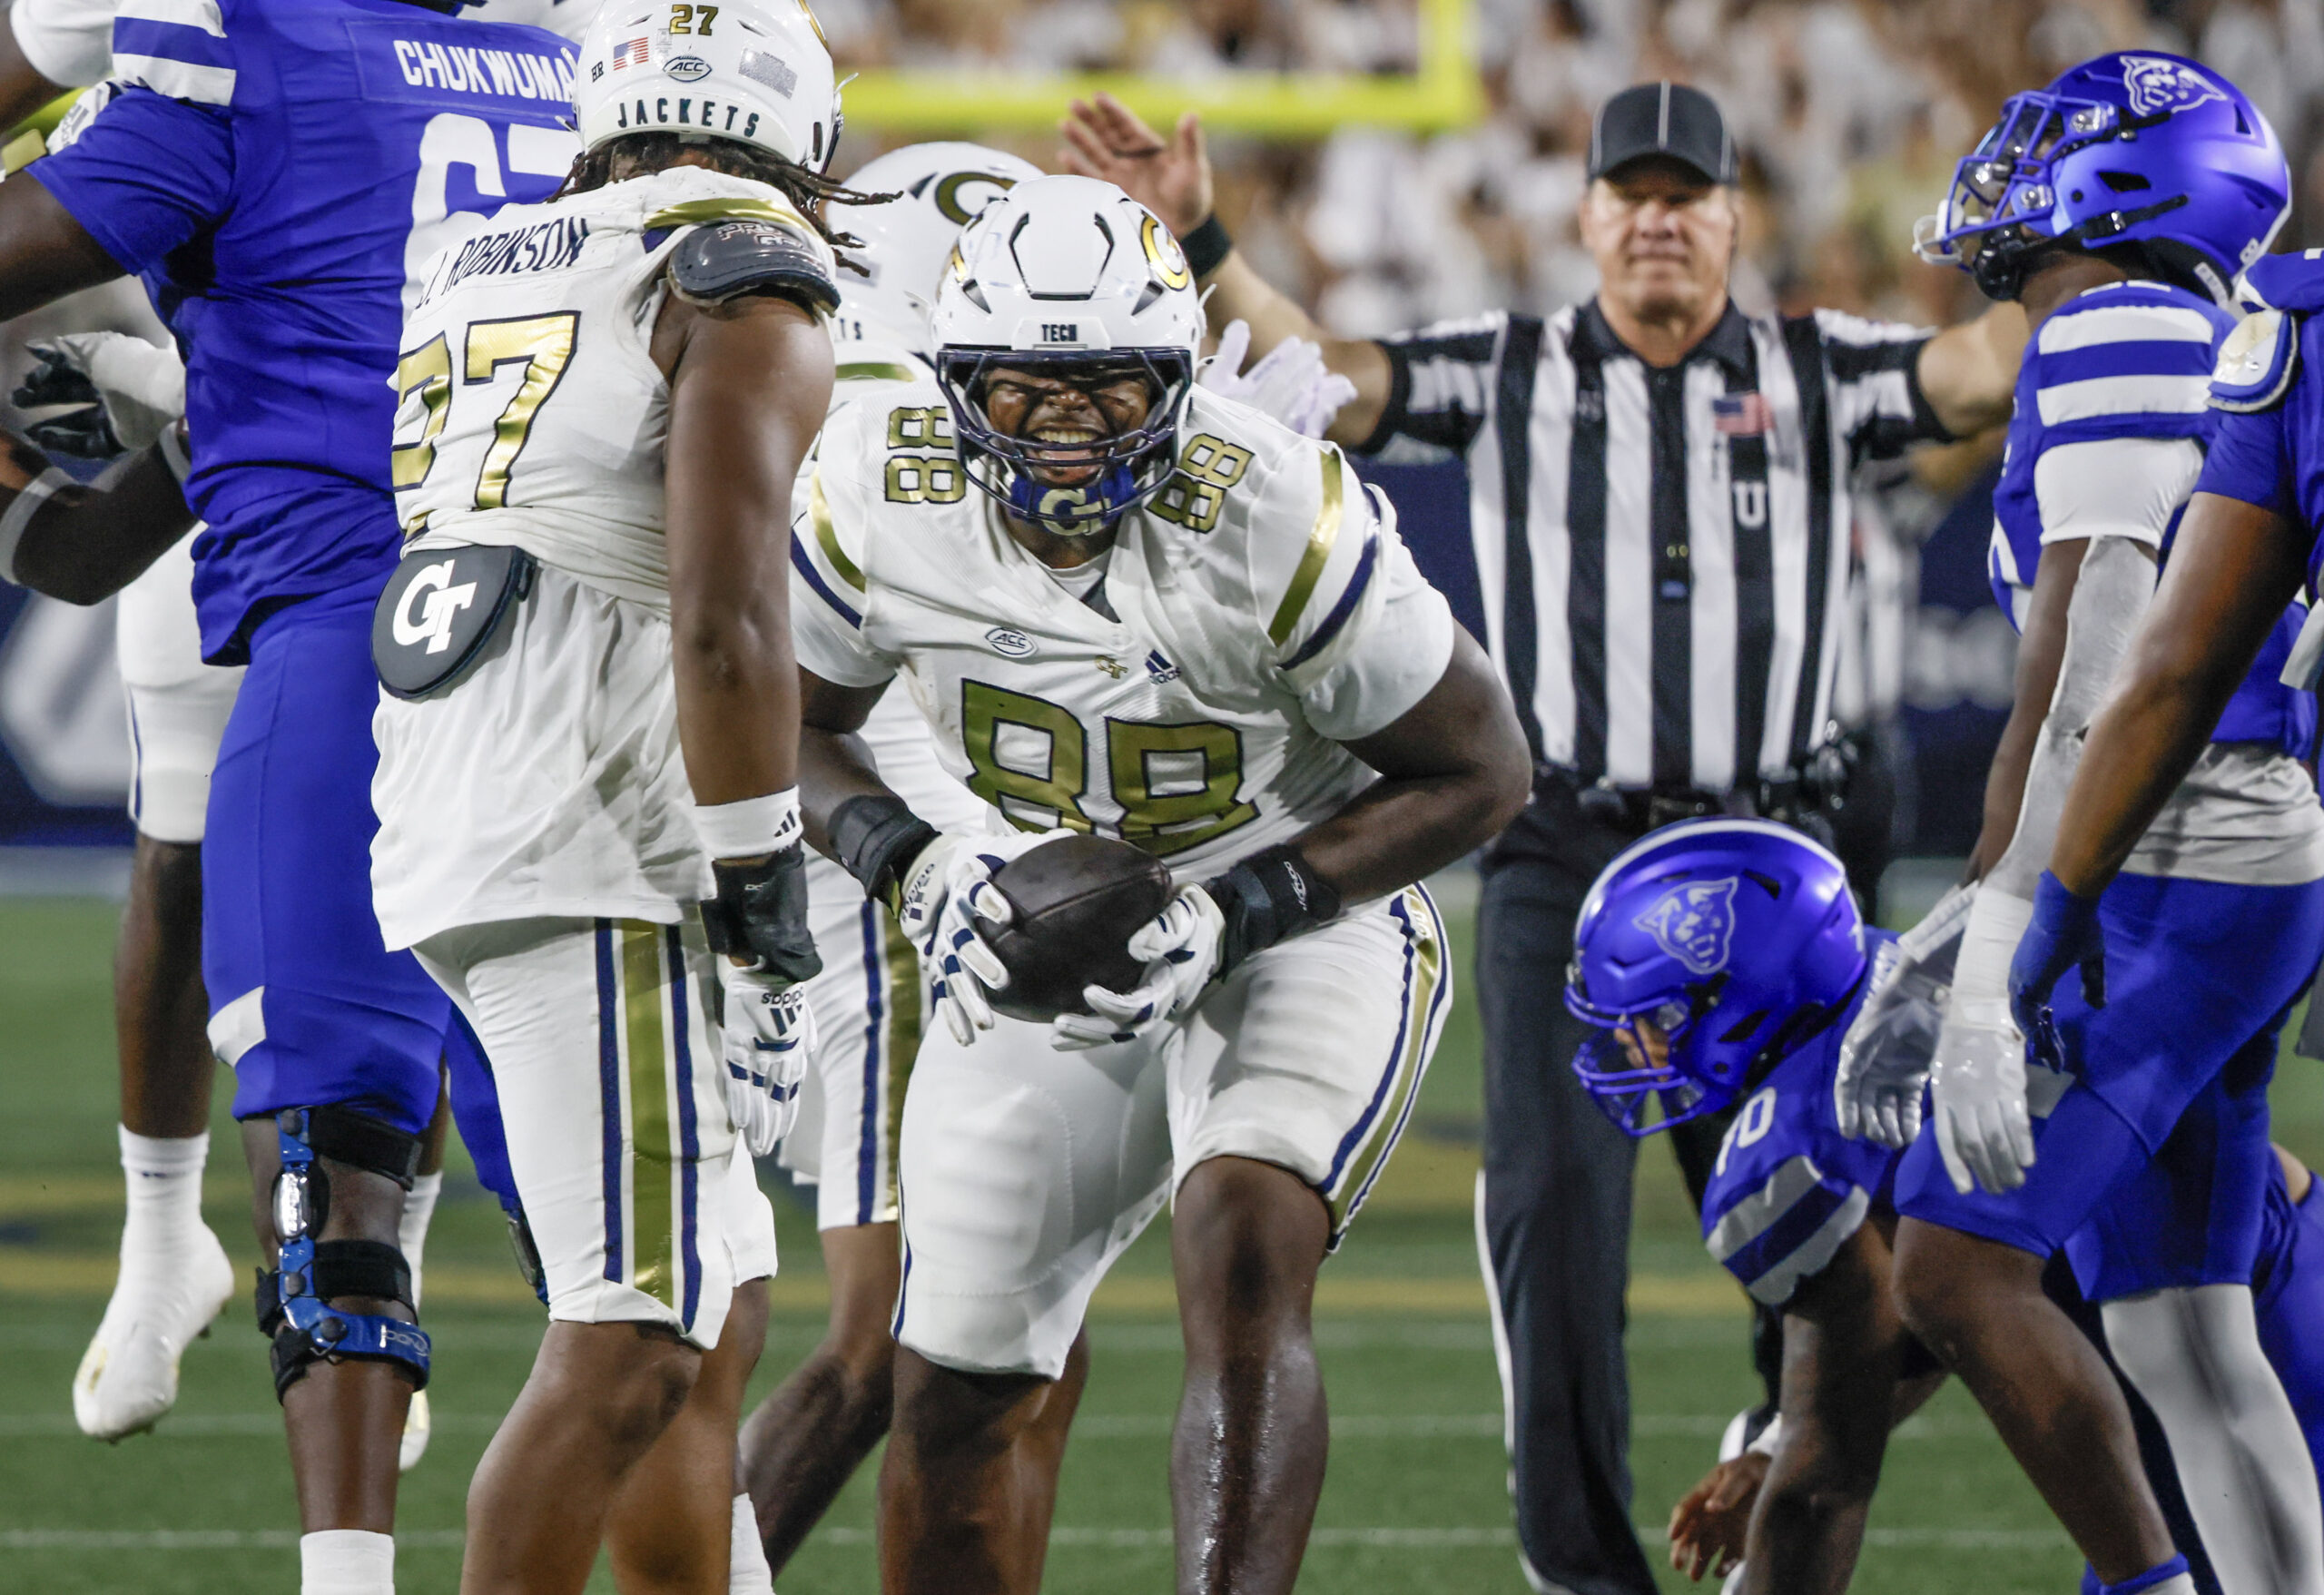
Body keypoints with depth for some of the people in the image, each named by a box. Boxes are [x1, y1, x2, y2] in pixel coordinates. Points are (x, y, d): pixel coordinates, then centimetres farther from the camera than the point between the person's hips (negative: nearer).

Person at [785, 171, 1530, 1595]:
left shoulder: (1278, 528, -29)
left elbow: (1480, 772, -17)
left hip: (1302, 926, -4)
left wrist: (1232, 917, -26)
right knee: (960, 1391, 7)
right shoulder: (882, 501, -19)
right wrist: (913, 870, -21)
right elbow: (792, 725, -1)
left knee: (1243, 1272, -30)